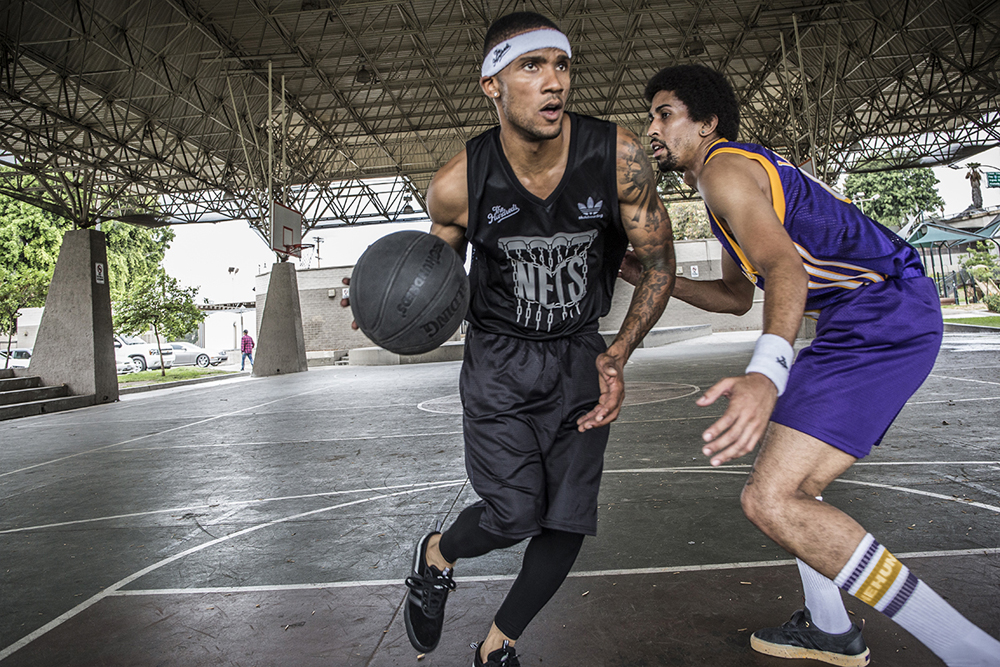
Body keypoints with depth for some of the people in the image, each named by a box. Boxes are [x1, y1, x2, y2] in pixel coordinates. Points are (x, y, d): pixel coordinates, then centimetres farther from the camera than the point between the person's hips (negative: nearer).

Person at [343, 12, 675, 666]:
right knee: (515, 514, -12)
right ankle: (435, 557, 25)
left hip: (581, 355, 2)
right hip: (498, 356, -2)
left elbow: (660, 264, -5)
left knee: (570, 519, 0)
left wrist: (618, 356, -16)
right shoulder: (457, 185, -17)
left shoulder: (619, 156, -17)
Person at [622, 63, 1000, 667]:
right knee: (784, 476, 21)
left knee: (770, 500, -18)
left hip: (882, 315, -11)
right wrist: (653, 278, 25)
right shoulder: (742, 170, 24)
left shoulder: (723, 166, -9)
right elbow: (736, 295, 29)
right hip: (870, 321, 11)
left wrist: (767, 371, -44)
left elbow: (784, 266, -28)